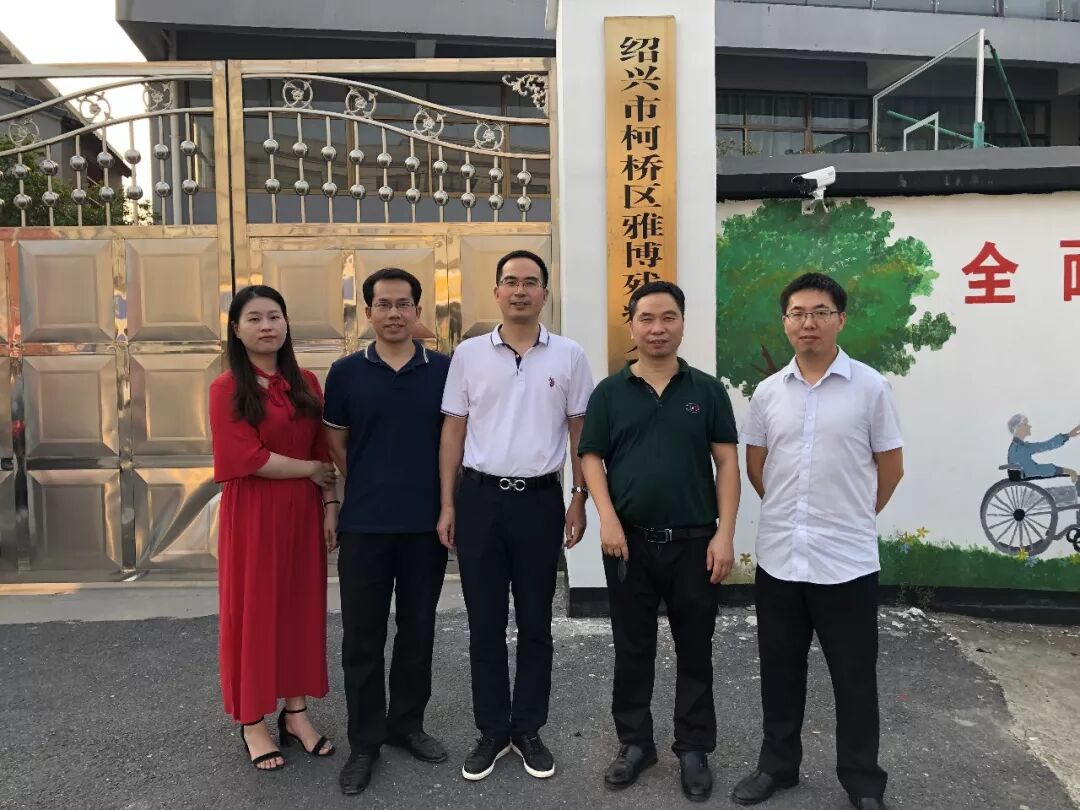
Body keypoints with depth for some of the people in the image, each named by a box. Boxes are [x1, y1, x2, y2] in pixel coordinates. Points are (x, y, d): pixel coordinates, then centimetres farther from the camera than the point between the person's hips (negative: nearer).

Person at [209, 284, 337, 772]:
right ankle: (252, 722, 21)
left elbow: (323, 453, 8)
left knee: (301, 606, 11)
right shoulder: (227, 389, -7)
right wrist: (309, 470, -9)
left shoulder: (306, 384, 6)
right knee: (252, 609, 7)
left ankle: (296, 713, 26)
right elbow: (247, 458, -16)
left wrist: (329, 505, 0)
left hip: (302, 512, 4)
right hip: (251, 512, -4)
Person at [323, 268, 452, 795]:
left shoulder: (444, 370, 1)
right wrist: (370, 489, 6)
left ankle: (407, 724, 32)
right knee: (362, 637, 7)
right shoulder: (345, 373, 1)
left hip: (426, 522, 1)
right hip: (363, 525, 0)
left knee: (417, 631, 13)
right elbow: (335, 445, 8)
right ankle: (364, 741, 22)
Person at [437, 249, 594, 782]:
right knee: (485, 623, 8)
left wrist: (579, 501, 1)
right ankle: (492, 731, 24)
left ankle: (528, 730, 26)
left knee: (535, 623, 9)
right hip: (479, 497, 1)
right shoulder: (468, 354, 3)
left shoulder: (569, 356, 2)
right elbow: (453, 432, 5)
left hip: (539, 499, 0)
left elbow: (581, 433, 6)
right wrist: (446, 505, 1)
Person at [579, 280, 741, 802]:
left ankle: (694, 749, 27)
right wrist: (607, 518, -12)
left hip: (695, 541, 0)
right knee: (632, 649, 12)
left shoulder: (707, 390, 3)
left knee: (695, 650, 10)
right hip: (629, 541, 1)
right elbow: (592, 458, 2)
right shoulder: (609, 393, 4)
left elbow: (727, 463, 1)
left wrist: (724, 534, -7)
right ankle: (634, 742, 29)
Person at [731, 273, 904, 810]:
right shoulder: (768, 392, 3)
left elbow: (890, 468, 1)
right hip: (778, 556, 3)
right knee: (780, 670, 15)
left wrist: (852, 519, 8)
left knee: (854, 676, 10)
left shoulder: (870, 387, -5)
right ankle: (777, 764, 33)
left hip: (848, 559, -3)